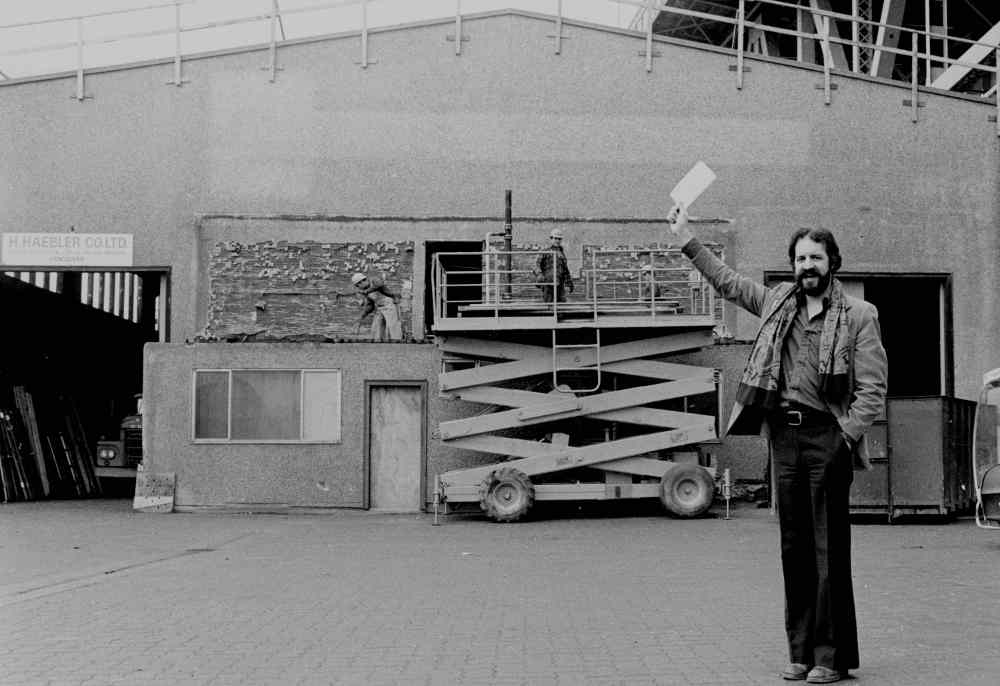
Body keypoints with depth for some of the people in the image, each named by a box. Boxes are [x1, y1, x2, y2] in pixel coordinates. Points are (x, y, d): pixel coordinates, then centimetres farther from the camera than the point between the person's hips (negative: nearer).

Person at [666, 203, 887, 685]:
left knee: (829, 548, -3)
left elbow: (873, 388, -3)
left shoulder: (858, 316, 0)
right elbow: (728, 282, 25)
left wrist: (847, 435, -14)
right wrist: (687, 241, 23)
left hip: (827, 434, -5)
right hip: (784, 433, 5)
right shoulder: (778, 303, 14)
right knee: (793, 546, 8)